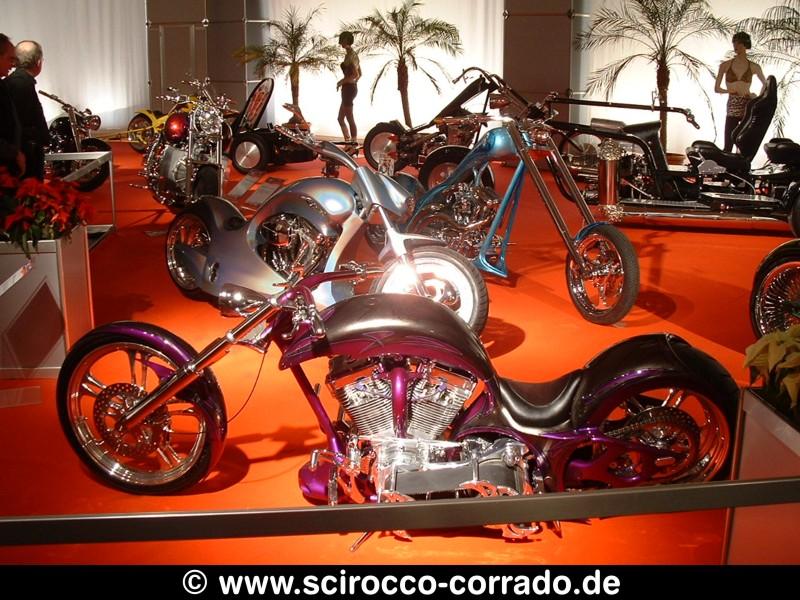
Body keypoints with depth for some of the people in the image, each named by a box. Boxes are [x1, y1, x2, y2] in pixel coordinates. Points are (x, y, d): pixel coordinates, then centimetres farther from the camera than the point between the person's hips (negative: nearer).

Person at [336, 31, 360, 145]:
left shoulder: (349, 55, -16)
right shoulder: (354, 54, 13)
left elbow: (355, 75, -23)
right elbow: (360, 74, 20)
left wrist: (342, 81, -13)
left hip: (348, 89, -10)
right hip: (352, 88, 10)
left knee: (350, 119, -3)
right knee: (341, 119, 16)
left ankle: (353, 142, 1)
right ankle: (348, 141, 20)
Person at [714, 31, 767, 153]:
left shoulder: (754, 67, 5)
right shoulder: (725, 65, 4)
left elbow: (766, 85, 19)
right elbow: (716, 88, 4)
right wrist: (730, 91, -12)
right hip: (732, 109, 0)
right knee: (727, 147, -6)